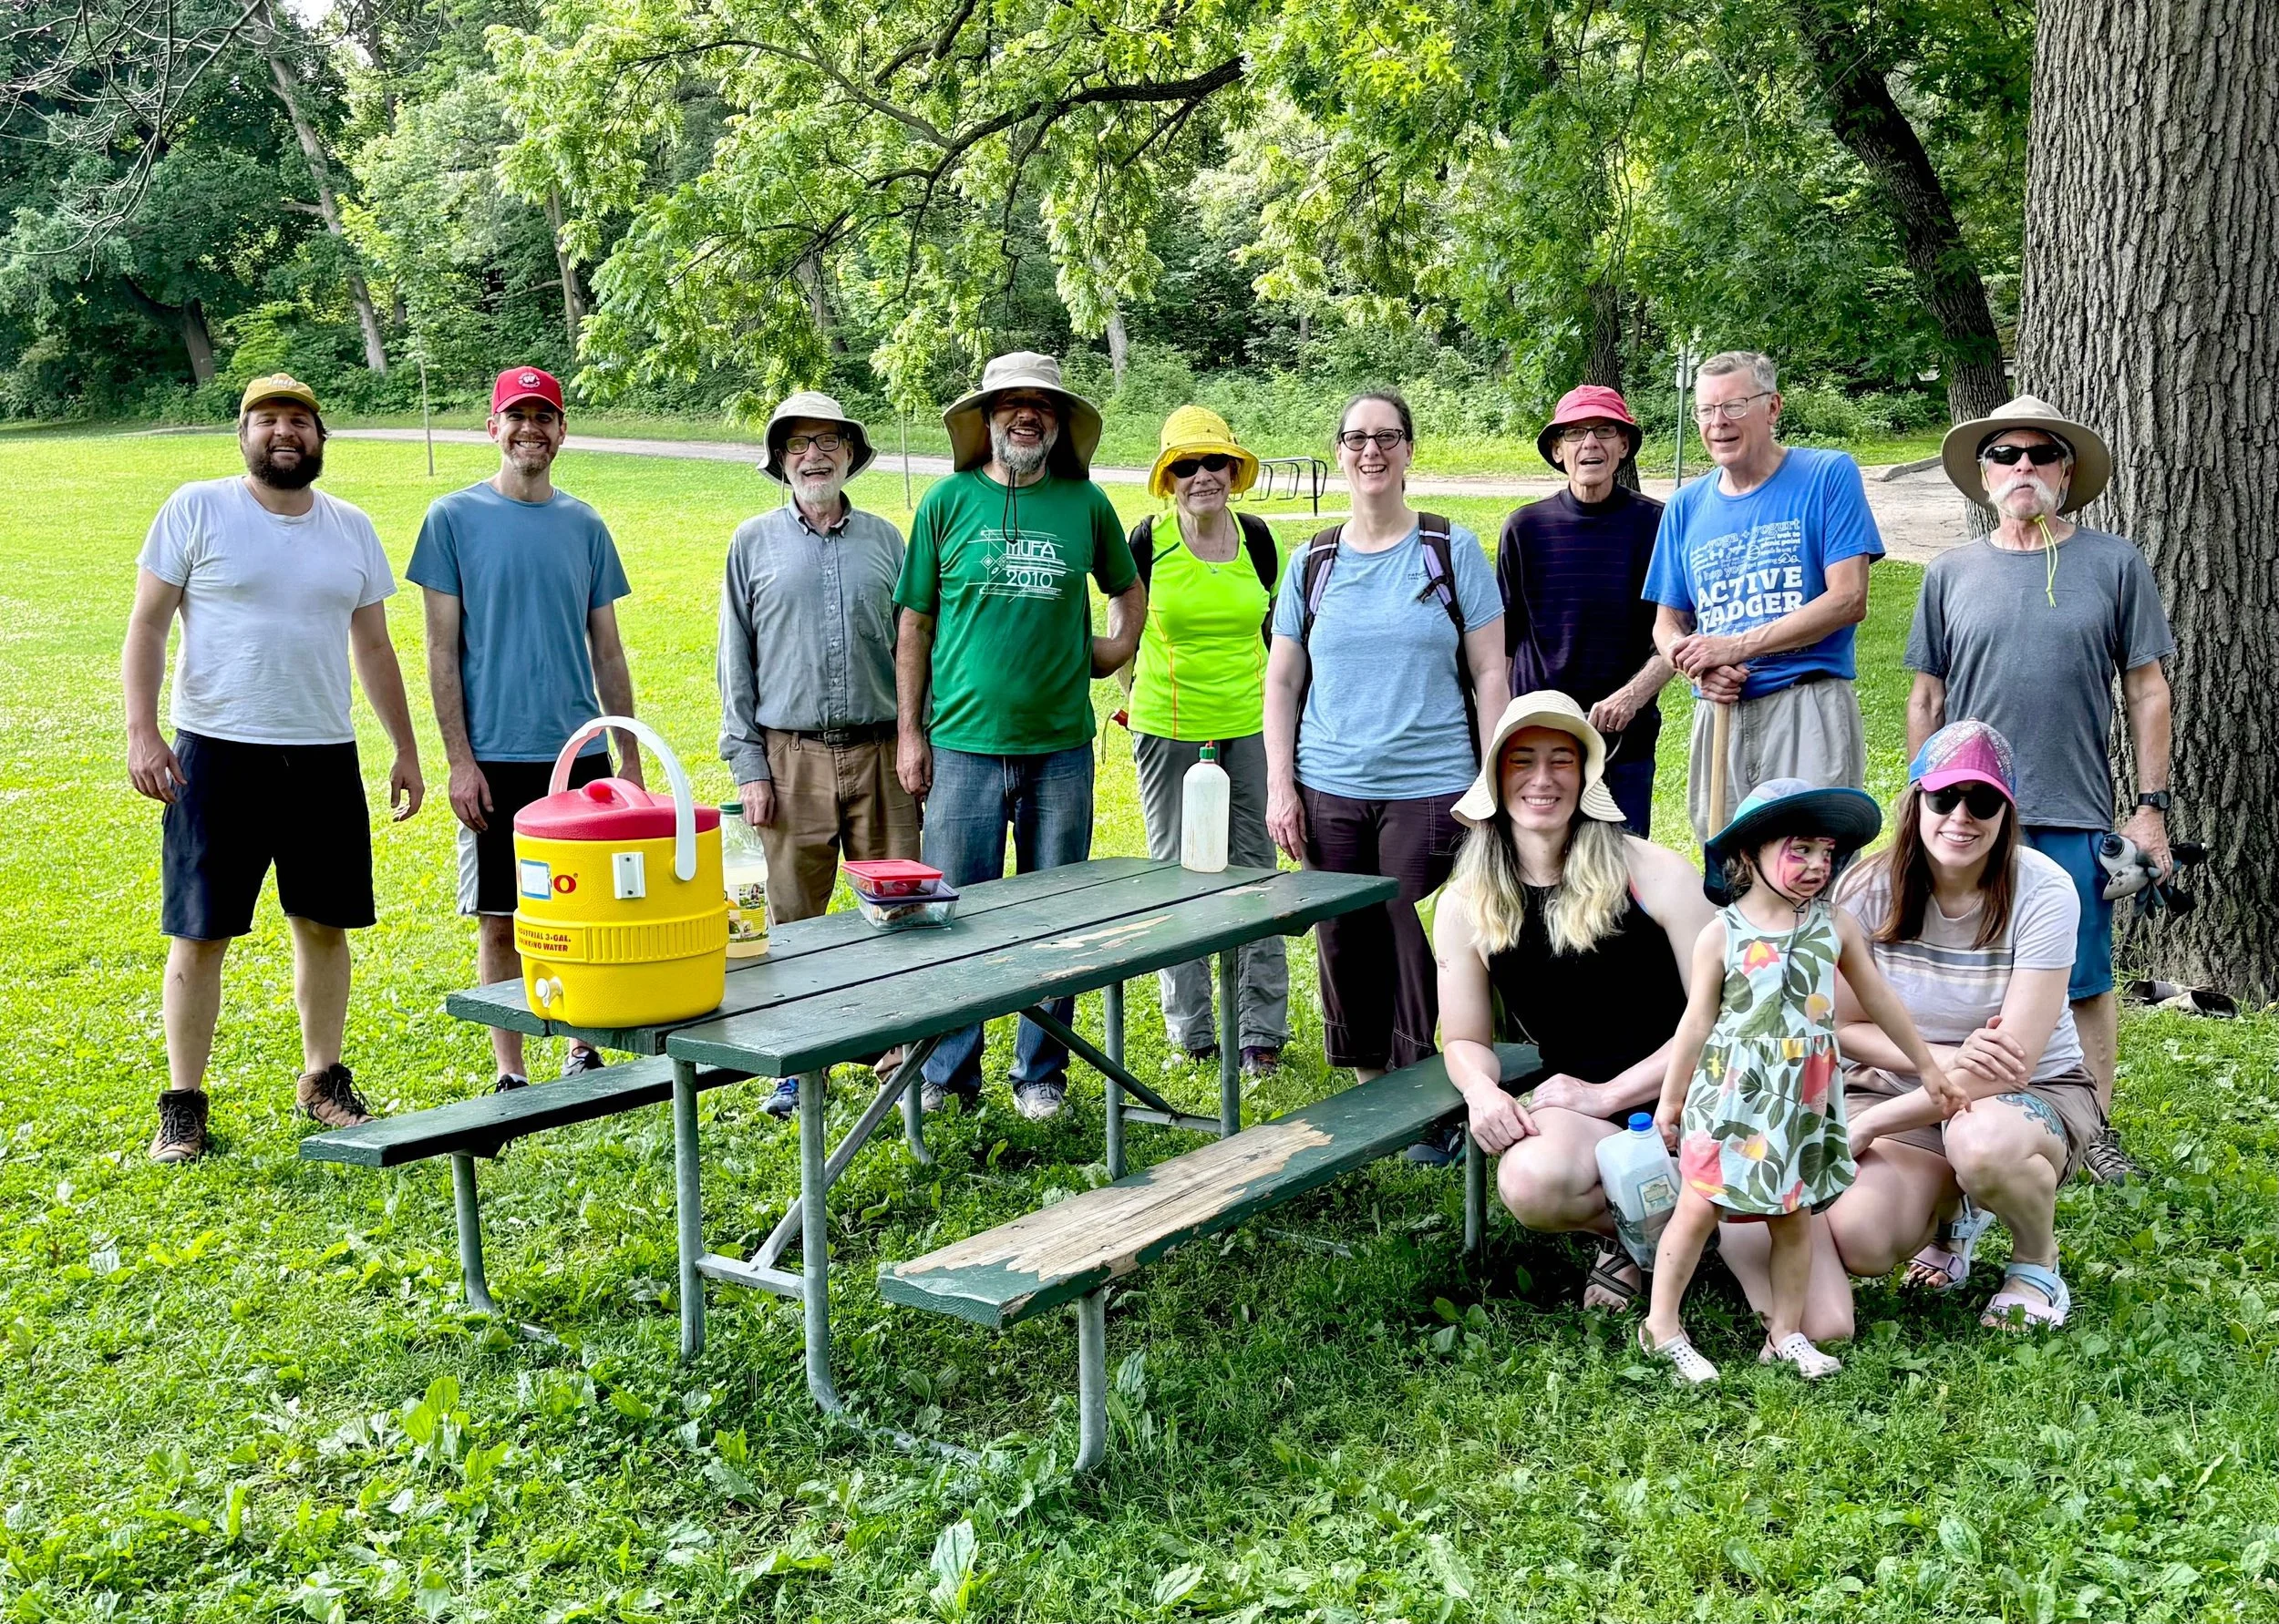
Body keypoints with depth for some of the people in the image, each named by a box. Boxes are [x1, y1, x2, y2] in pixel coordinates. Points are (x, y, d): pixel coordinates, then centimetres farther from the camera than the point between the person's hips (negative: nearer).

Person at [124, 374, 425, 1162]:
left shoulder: (352, 529, 10)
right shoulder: (197, 509, -1)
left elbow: (374, 648, 16)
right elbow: (147, 625, -2)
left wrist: (406, 751, 14)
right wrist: (141, 731, -13)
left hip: (325, 757, 4)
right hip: (216, 752, -3)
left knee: (325, 925, 9)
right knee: (199, 934, 1)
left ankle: (323, 1081, 25)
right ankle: (183, 1103, 13)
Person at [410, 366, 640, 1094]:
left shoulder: (584, 526, 8)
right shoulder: (454, 518, -1)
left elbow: (607, 651, 12)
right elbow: (442, 650, -2)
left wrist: (631, 758, 8)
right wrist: (460, 761, -8)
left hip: (582, 754, 3)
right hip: (497, 758, -3)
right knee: (500, 922, 4)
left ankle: (583, 1055, 22)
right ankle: (510, 1075, 15)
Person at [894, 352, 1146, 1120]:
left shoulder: (1085, 503, 5)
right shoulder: (948, 501, 2)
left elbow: (1128, 587, 24)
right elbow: (914, 624, 6)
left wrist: (1116, 649, 7)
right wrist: (909, 731, 1)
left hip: (1060, 747, 1)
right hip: (963, 743, -1)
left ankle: (1040, 1072, 20)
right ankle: (948, 1071, 16)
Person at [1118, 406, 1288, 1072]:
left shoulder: (1257, 538, 2)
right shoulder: (1148, 542, -6)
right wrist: (1143, 697, 7)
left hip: (1249, 726, 2)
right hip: (1169, 730, -2)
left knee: (1254, 867, 2)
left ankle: (1261, 1027, 11)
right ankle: (1190, 1029, 18)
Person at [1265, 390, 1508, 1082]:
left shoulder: (1453, 550, 2)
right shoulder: (1311, 564, 9)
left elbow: (1489, 673, 1)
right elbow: (1282, 683, 11)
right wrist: (1280, 786, 2)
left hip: (1429, 790, -3)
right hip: (1329, 791, 3)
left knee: (1419, 953, -3)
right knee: (1344, 948, 7)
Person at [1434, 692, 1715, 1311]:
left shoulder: (1655, 874, -6)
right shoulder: (1464, 907, 2)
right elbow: (1466, 1040, 11)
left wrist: (1608, 1093, -14)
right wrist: (1482, 1091, -14)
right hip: (1577, 1106, 2)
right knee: (1530, 1183, -37)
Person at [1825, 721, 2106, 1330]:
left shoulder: (2043, 893, -18)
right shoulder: (1867, 890, -10)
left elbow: (2012, 1063, -21)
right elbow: (1844, 1028, -1)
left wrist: (1863, 1127, -23)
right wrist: (1947, 1057, -21)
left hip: (2033, 1094, -2)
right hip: (1896, 1087, 3)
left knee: (1983, 1143, -40)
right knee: (1855, 1240, -26)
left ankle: (2037, 1262, -4)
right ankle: (1949, 1211, 13)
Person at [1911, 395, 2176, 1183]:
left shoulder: (2115, 565, 3)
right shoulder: (1951, 573, 6)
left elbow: (2146, 689, 4)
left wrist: (2151, 806, 0)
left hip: (2076, 819, -1)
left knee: (2084, 982, 5)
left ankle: (2094, 1128, 19)